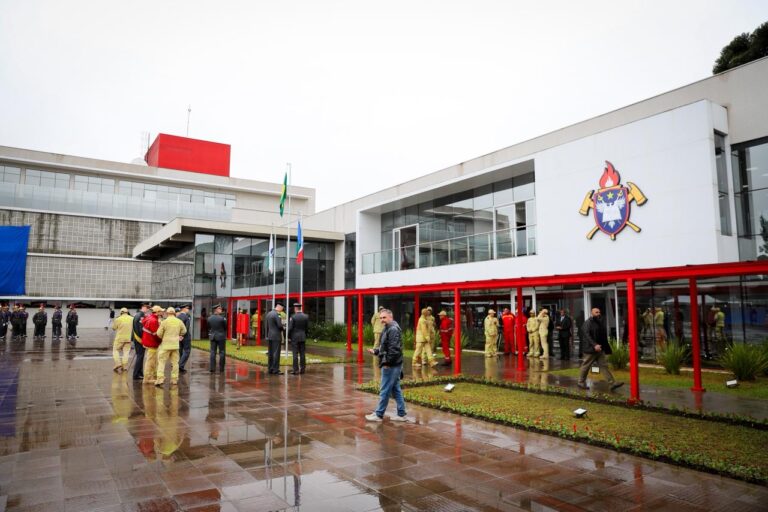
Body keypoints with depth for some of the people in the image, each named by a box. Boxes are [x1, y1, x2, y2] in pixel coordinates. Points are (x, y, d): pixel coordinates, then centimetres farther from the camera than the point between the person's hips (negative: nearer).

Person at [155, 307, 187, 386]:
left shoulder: (165, 321, -9)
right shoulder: (179, 321, 1)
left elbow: (159, 334, -5)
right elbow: (184, 331, 13)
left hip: (166, 345, -3)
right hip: (175, 345, 3)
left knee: (161, 361, 3)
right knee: (175, 362, 10)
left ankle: (160, 378, -6)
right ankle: (174, 379, 13)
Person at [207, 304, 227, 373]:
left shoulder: (209, 318, 2)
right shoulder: (222, 318, -13)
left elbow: (209, 328, 9)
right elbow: (225, 327, -4)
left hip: (212, 336, 4)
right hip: (221, 336, -4)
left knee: (213, 352, 7)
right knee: (222, 353, 4)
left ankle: (212, 369, 5)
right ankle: (221, 369, 6)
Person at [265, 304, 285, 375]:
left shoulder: (268, 314, 12)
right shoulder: (277, 314, -15)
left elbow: (267, 325, 16)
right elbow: (280, 325, -19)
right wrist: (283, 328, 1)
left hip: (270, 336, 9)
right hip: (276, 337, -9)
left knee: (270, 353, 11)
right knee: (276, 353, -6)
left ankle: (270, 369, 15)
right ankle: (275, 370, -5)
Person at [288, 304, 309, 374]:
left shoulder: (293, 317, -12)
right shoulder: (306, 316, 1)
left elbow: (290, 328, -11)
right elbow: (307, 327, 5)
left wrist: (289, 336, 4)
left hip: (295, 337, -4)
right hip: (303, 337, 4)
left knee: (295, 354, -2)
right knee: (302, 353, 8)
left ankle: (296, 370, -2)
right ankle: (302, 369, 10)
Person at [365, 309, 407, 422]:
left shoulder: (393, 329, -17)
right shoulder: (388, 329, 15)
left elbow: (394, 349, -24)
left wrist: (387, 362, -20)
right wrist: (375, 351, 14)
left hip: (391, 366, -10)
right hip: (394, 366, 10)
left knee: (384, 390, 0)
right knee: (396, 390, 14)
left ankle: (379, 414, 10)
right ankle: (401, 414, 20)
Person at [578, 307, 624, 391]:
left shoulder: (599, 322, 13)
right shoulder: (588, 323, -12)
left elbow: (603, 336, 18)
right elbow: (587, 335, -22)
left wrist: (605, 348, 15)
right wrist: (594, 345, -31)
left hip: (599, 349, 8)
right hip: (590, 349, -8)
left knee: (604, 366, 4)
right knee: (585, 366, 3)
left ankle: (612, 383, 1)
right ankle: (581, 382, 16)